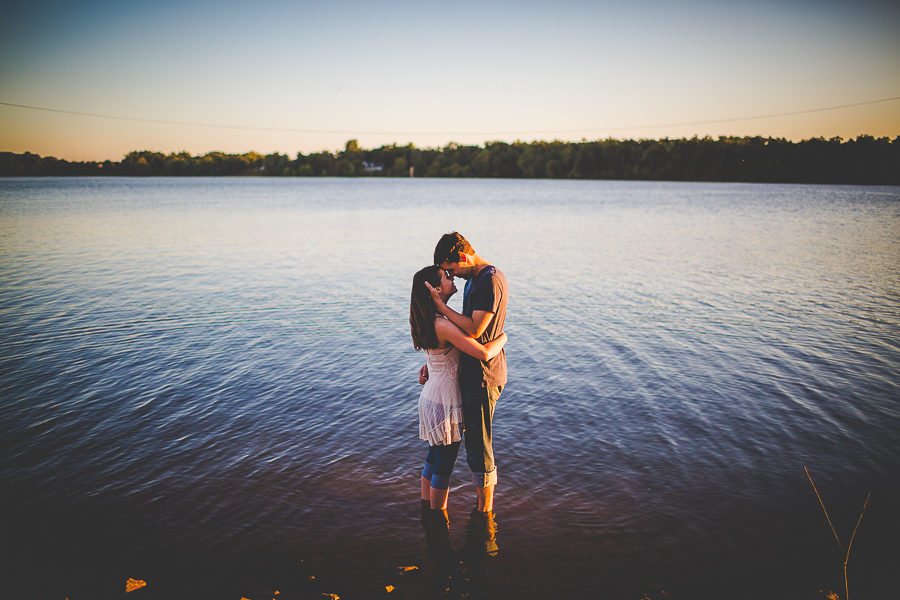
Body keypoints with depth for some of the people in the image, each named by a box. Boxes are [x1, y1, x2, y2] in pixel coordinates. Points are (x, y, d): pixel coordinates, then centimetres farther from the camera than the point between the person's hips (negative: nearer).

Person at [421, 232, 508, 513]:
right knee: (473, 443, 18)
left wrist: (440, 305, -16)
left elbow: (474, 329, -24)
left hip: (483, 377, -10)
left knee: (480, 449, 1)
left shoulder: (491, 281, -18)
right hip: (469, 373, 10)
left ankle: (485, 514, 16)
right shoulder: (473, 280, 14)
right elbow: (460, 330, 18)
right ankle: (483, 504, 32)